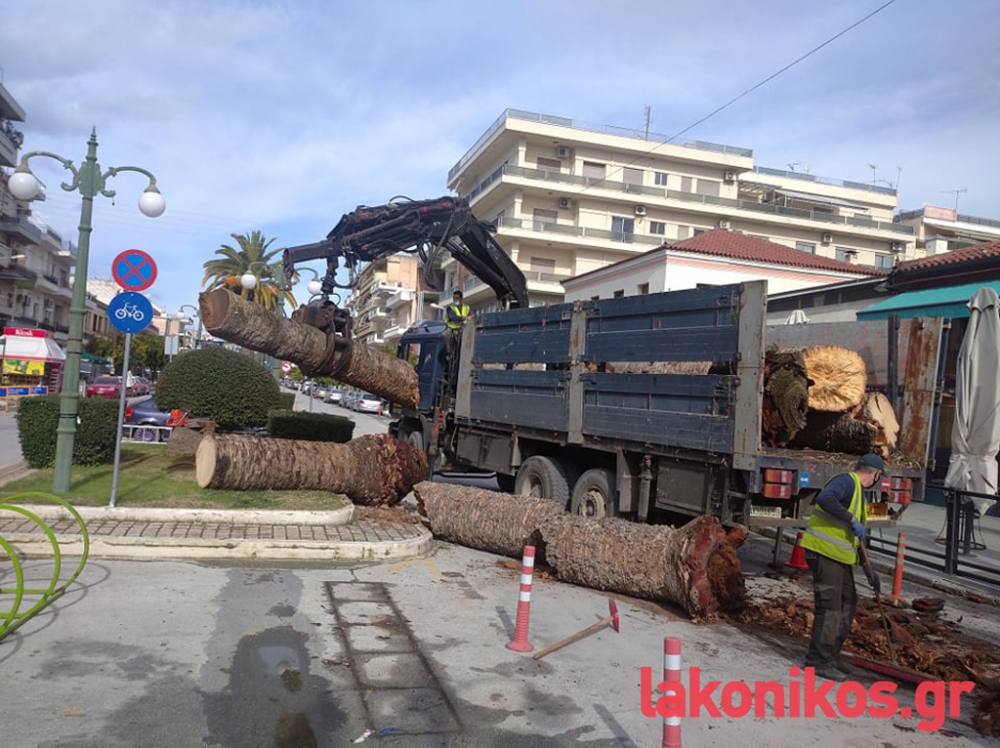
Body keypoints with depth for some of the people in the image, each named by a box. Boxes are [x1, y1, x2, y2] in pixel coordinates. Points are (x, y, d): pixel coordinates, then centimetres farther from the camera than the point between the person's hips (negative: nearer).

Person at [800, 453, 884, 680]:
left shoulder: (857, 491, 20)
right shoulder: (846, 481, -11)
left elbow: (856, 537, 25)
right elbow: (824, 498, -34)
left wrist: (869, 571, 26)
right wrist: (852, 519, -27)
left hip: (840, 556, 11)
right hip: (824, 552, -11)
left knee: (848, 604, 17)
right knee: (830, 608, -6)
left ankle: (831, 655, 28)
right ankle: (818, 661, 4)